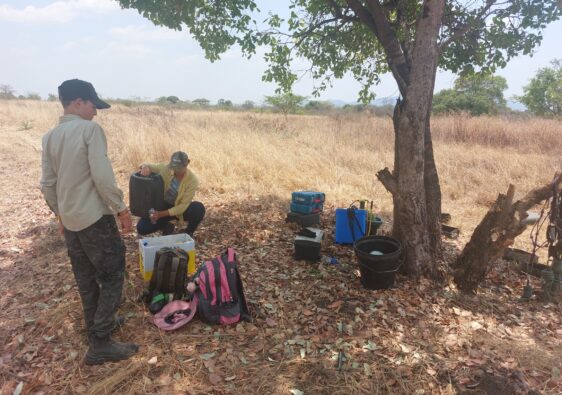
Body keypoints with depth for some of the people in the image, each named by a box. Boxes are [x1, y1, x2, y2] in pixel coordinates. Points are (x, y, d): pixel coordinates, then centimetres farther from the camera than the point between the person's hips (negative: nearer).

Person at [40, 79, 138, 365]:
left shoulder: (49, 137, 8)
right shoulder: (90, 129, -14)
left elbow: (47, 185, 12)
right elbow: (102, 176, -21)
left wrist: (60, 214, 23)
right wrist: (121, 209, -12)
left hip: (69, 220, 8)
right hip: (95, 218, -8)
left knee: (86, 278, 18)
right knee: (112, 277, 3)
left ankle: (97, 326, 34)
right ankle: (100, 344, 5)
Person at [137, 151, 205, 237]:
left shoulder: (192, 180, -25)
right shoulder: (165, 168, -16)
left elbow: (183, 205, -26)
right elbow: (145, 166, -2)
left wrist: (162, 214, -36)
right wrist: (145, 167, -30)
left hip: (179, 209, -2)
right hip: (162, 205, 2)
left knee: (199, 208, -33)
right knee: (141, 228, -16)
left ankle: (188, 232, -1)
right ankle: (167, 226, 16)